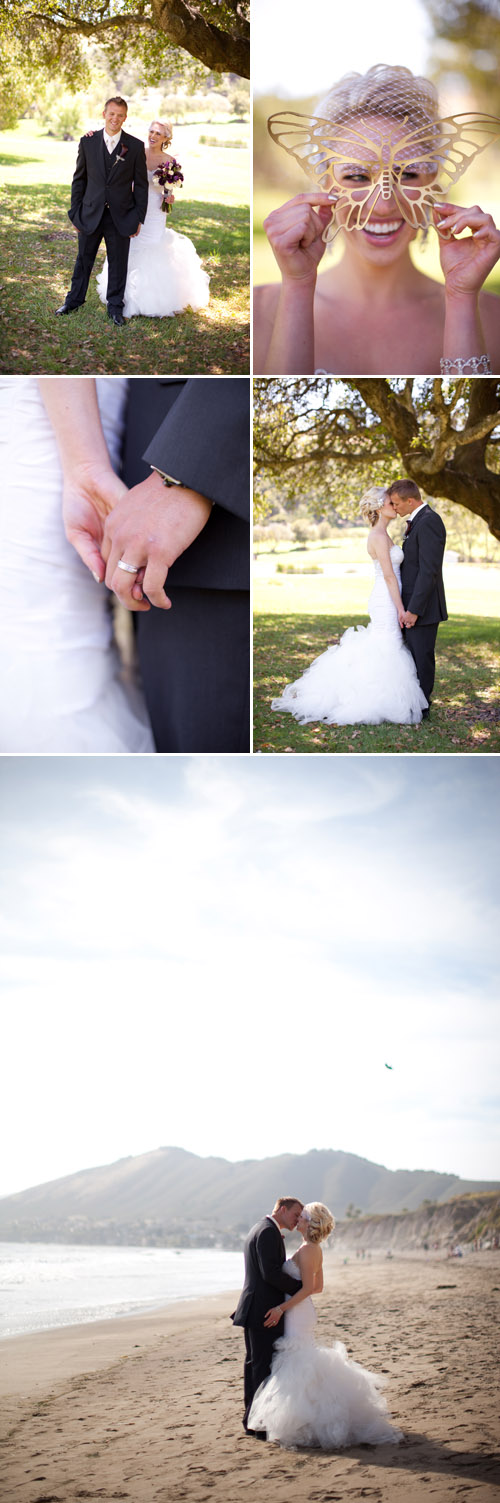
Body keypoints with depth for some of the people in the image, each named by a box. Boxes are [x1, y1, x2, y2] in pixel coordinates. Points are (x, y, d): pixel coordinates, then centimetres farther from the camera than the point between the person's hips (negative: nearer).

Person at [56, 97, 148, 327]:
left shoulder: (135, 146, -3)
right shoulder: (88, 142, 1)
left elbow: (141, 185, 0)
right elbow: (79, 179, 6)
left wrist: (139, 218, -3)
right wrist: (75, 212, 3)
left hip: (120, 217, -1)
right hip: (91, 213, 1)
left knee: (118, 263, 7)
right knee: (83, 259, 12)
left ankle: (115, 306, 20)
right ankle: (74, 300, 27)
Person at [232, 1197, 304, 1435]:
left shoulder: (258, 1229, 18)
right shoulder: (269, 1232, -15)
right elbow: (271, 1273, -23)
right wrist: (299, 1288, -13)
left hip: (253, 1309, 11)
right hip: (264, 1311, -11)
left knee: (254, 1364, 14)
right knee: (265, 1366, -7)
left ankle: (251, 1419, 20)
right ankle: (262, 1423, -4)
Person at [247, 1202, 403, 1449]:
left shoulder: (306, 1250, -17)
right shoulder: (315, 1250, 12)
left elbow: (308, 1288, -22)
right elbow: (318, 1287, 17)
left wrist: (281, 1308, -24)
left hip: (297, 1312, -10)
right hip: (303, 1310, 10)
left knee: (297, 1361, -6)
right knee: (303, 1361, 14)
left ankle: (302, 1421, -3)